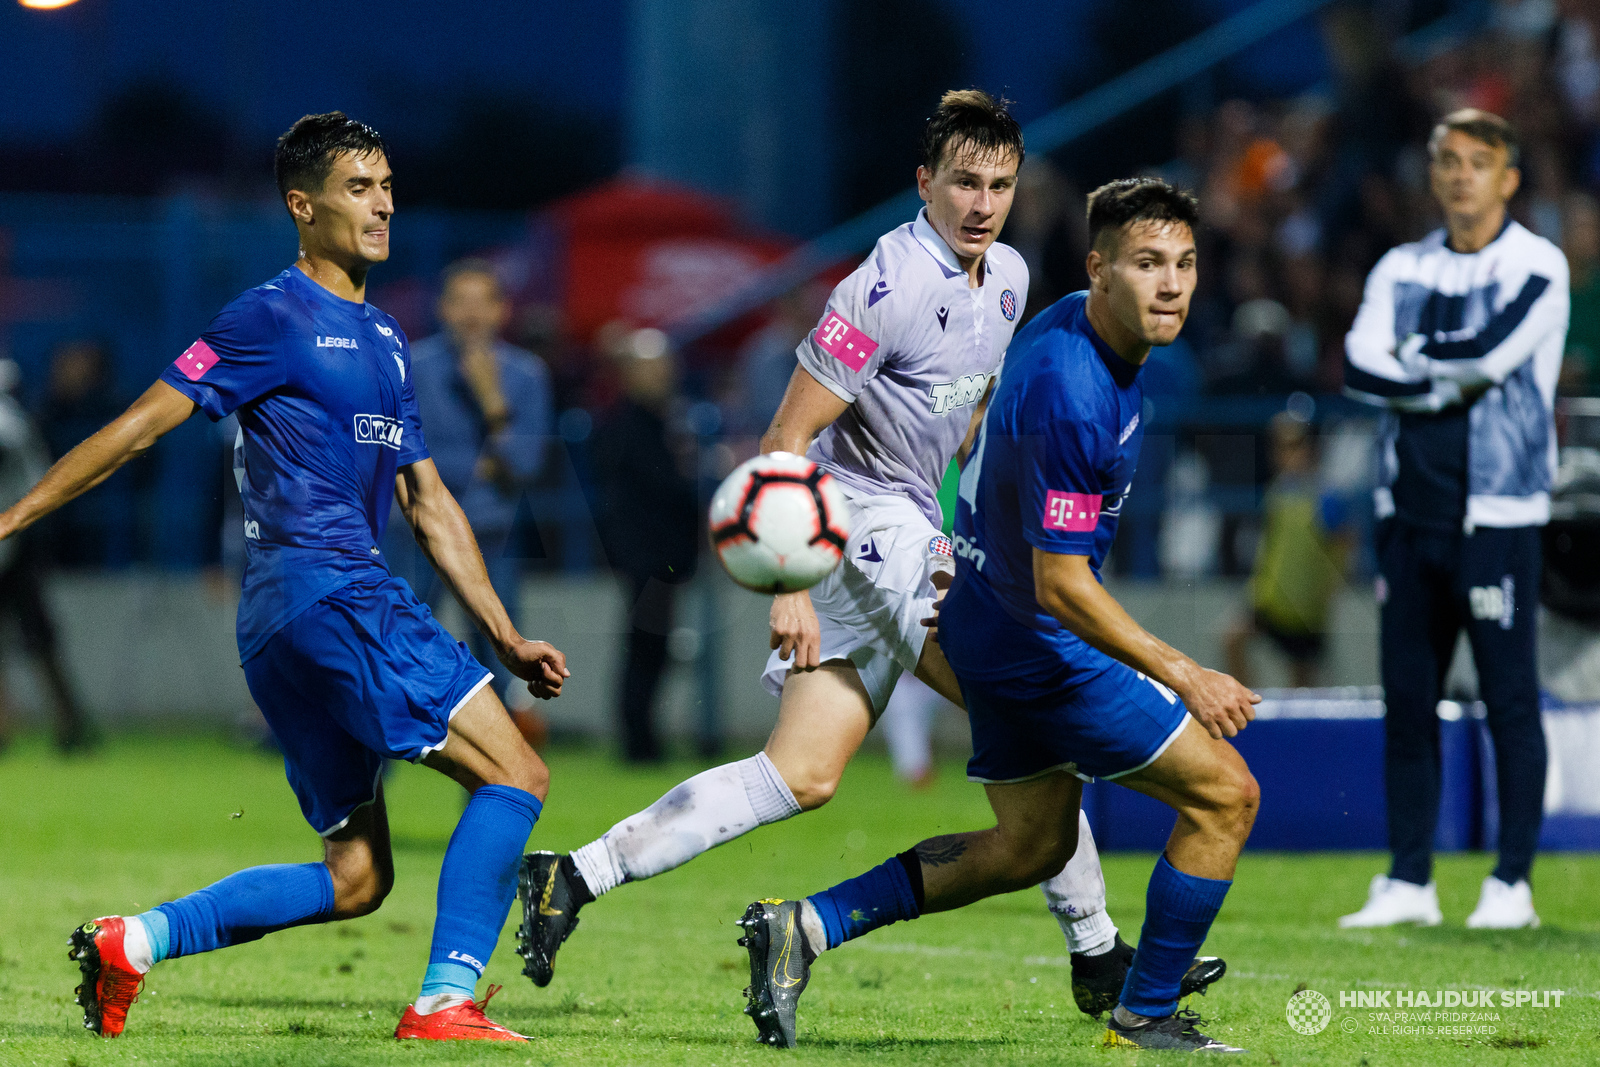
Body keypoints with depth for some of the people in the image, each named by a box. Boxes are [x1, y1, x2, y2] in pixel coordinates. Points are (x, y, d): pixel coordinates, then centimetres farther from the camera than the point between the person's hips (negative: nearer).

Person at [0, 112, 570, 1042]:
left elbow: (429, 503, 25)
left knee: (356, 878, 8)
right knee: (515, 775, -13)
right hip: (324, 593, -9)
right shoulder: (275, 319, -4)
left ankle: (132, 943, 9)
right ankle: (446, 1002, -17)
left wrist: (507, 638, 21)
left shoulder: (386, 339, 22)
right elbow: (141, 426, -4)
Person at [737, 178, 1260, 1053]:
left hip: (988, 613, 10)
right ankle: (1147, 1015, 8)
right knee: (1224, 793, -3)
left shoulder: (1066, 325, 0)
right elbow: (1061, 585, -28)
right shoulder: (1071, 399, -30)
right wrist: (1180, 675, -23)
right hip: (1039, 645, -10)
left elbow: (980, 436, 18)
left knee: (1030, 845, 22)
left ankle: (805, 925, 17)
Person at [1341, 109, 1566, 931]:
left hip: (1496, 515, -5)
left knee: (1510, 700, -4)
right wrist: (1451, 384, -11)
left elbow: (1494, 353, -18)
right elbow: (1360, 365, -1)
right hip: (1410, 513, 5)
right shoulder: (1402, 270, 13)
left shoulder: (1537, 268, -2)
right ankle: (1408, 881, 11)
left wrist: (1414, 356, -3)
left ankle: (1512, 883, 1)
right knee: (1407, 699, 6)